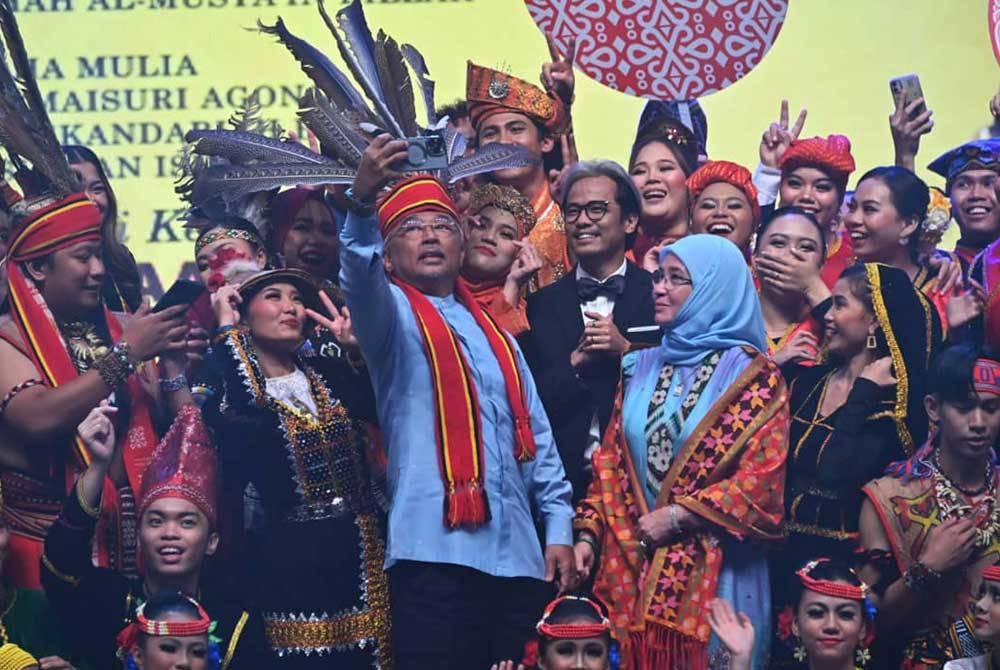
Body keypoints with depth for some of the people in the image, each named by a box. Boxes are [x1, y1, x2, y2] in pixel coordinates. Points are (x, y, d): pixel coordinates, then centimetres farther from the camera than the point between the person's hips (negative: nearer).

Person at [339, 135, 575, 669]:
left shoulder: (493, 334, 22)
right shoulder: (393, 316, 5)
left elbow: (535, 435, 21)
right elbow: (358, 276, -19)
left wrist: (559, 528, 12)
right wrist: (363, 200, -38)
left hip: (517, 551, 6)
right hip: (436, 547, -5)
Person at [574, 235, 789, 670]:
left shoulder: (754, 378, -4)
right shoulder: (641, 369, 13)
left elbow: (763, 481, -11)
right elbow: (610, 461, 14)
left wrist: (676, 516, -11)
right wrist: (589, 533, 3)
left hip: (711, 576, -5)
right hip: (630, 565, 5)